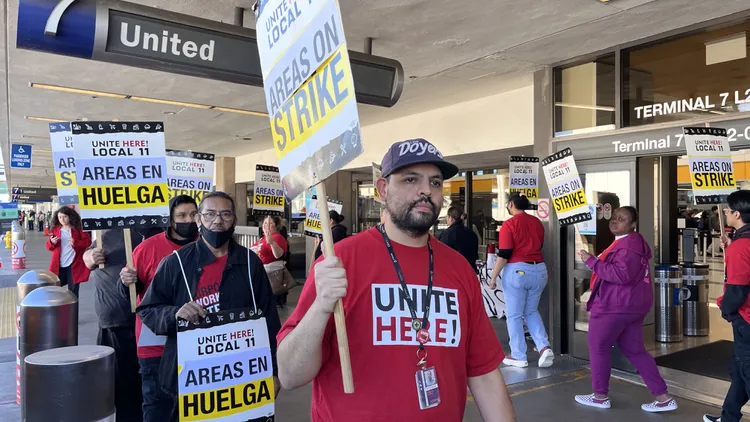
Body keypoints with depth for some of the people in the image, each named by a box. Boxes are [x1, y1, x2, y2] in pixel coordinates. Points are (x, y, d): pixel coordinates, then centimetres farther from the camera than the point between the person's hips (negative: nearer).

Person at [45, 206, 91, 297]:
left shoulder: (78, 229, 0)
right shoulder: (55, 230, 7)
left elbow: (88, 242, -4)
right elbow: (49, 247, 9)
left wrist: (76, 243, -20)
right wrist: (52, 242, -14)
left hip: (74, 265, -3)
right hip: (58, 265, 3)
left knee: (73, 291, 5)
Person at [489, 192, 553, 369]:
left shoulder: (509, 224, -11)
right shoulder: (537, 222, 8)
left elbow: (504, 254, -14)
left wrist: (494, 276, -7)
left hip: (517, 271, -6)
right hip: (539, 270, 6)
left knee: (514, 315, 6)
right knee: (531, 311, 20)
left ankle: (519, 356, 12)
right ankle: (544, 347, 5)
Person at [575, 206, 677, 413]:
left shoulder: (628, 245, -20)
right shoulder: (633, 241, 17)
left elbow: (622, 275, -30)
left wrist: (592, 261, -26)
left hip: (617, 305, -11)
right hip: (632, 304, 11)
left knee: (598, 346, 4)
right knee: (634, 350, 14)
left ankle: (600, 396, 17)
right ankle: (663, 398, 14)